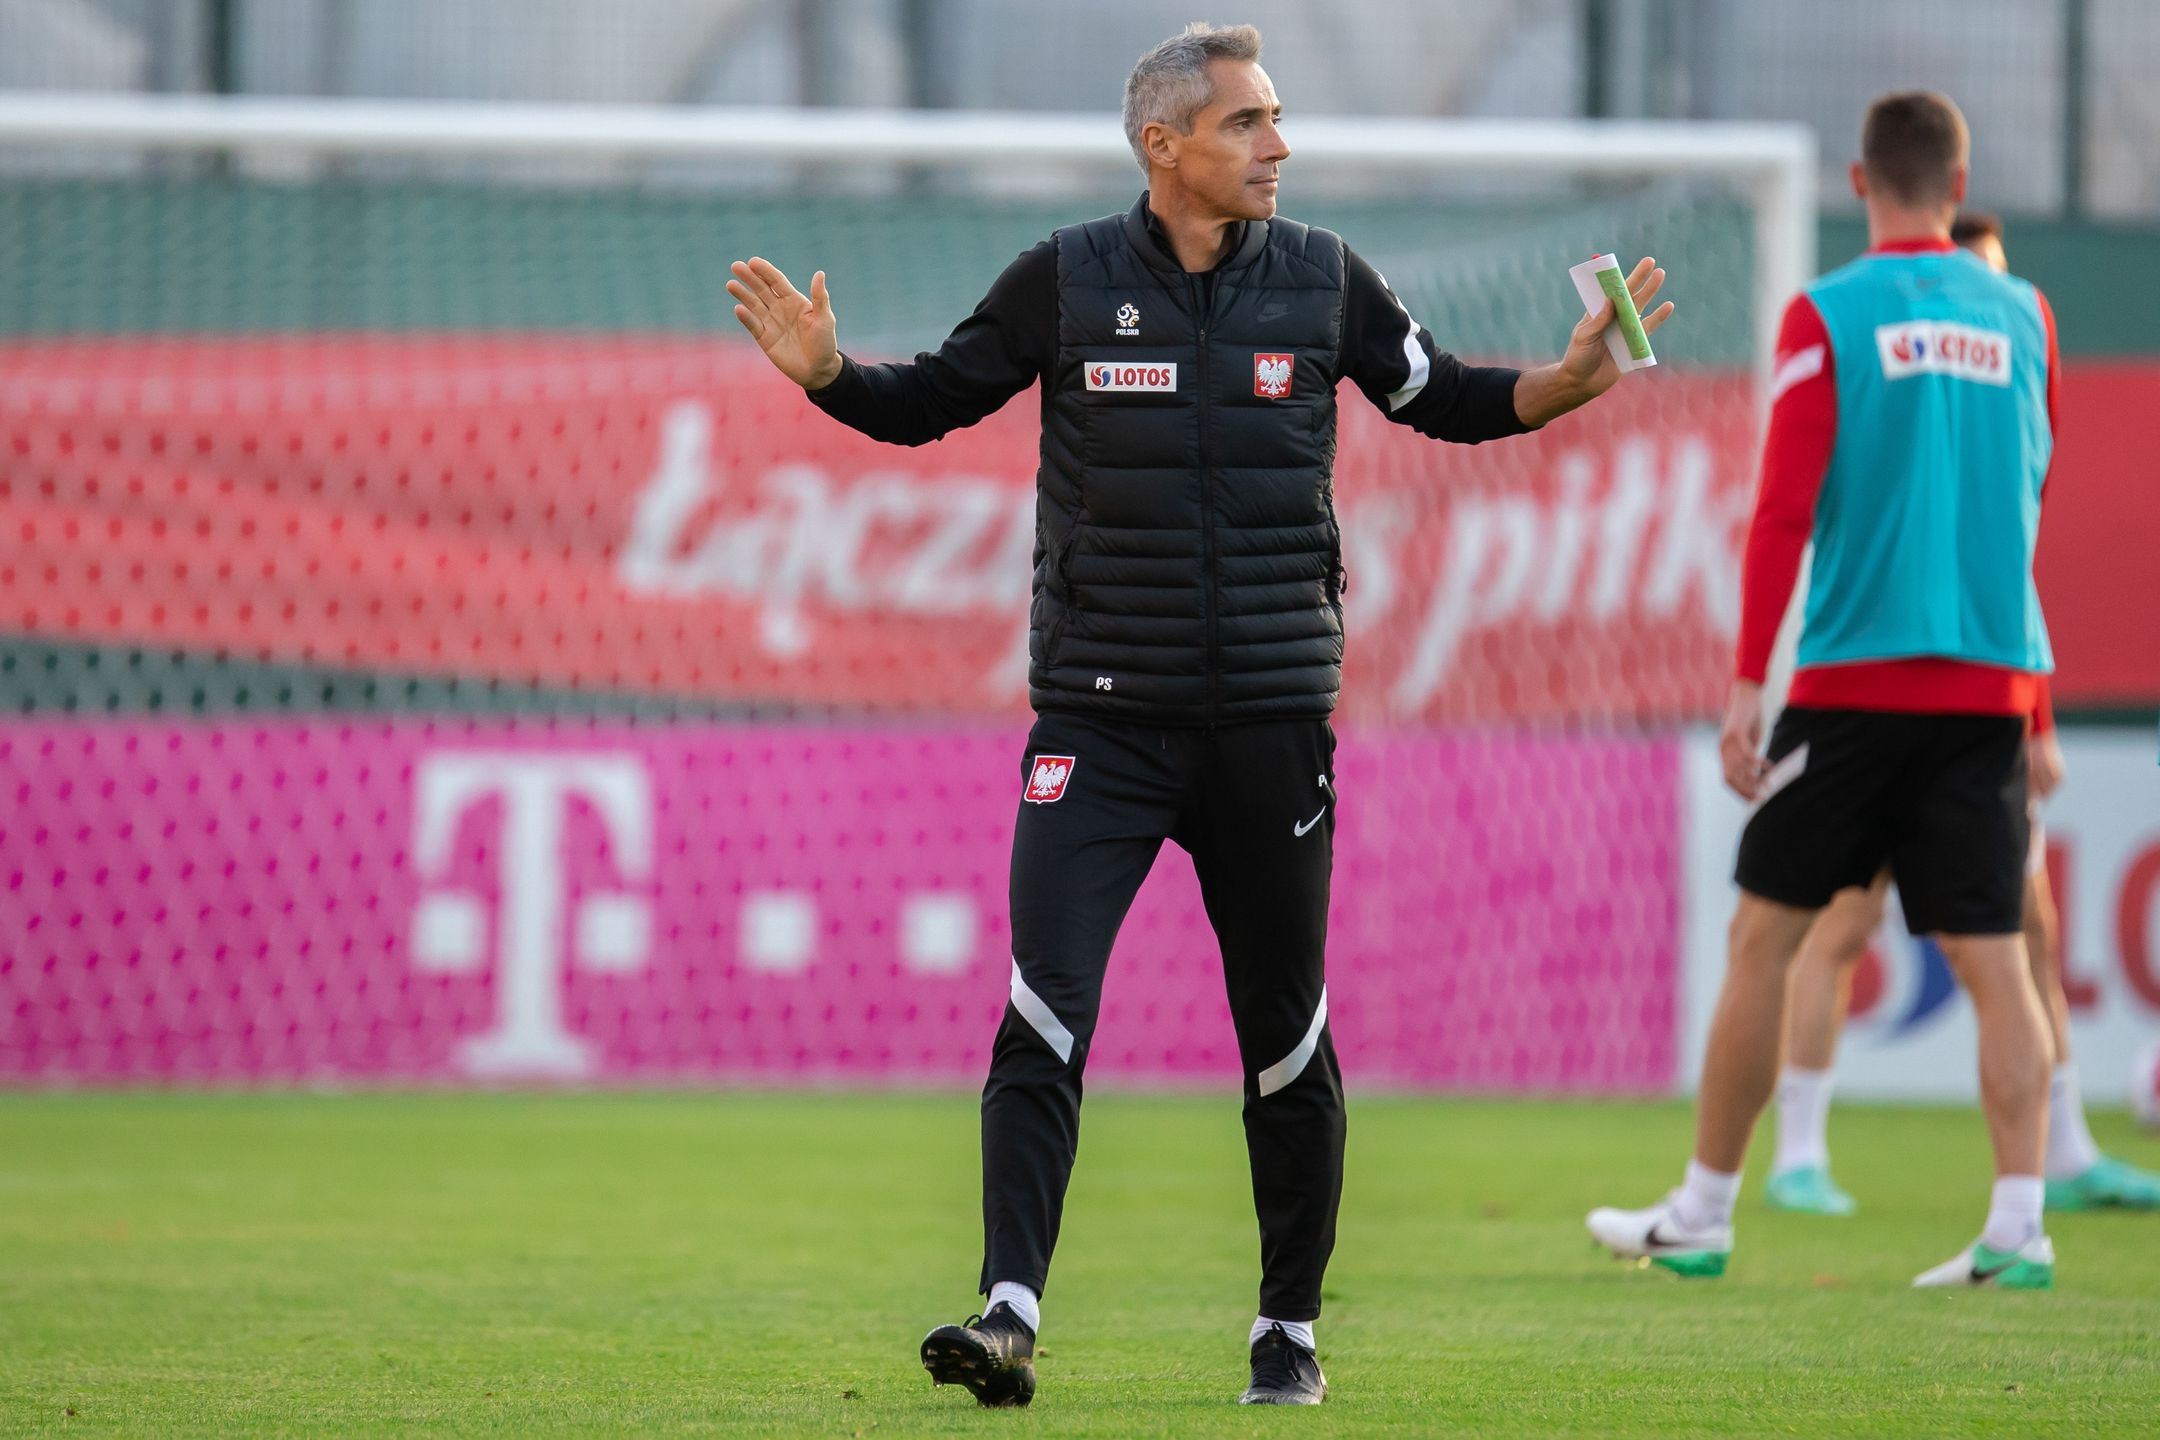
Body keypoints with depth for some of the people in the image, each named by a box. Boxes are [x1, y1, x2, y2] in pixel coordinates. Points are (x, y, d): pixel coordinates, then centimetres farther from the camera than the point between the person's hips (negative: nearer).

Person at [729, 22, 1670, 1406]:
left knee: (1287, 1039, 7)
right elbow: (931, 401, 7)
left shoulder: (1323, 279, 3)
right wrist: (827, 371, -12)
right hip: (1099, 717, -2)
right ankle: (1010, 1316, -18)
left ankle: (1292, 1330, 20)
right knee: (1043, 1017, -14)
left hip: (1272, 719, 2)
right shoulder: (1065, 281, -2)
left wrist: (1569, 380, -3)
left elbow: (1447, 400, 14)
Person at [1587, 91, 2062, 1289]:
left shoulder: (1828, 316, -4)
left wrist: (1748, 681, -10)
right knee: (1994, 959, 2)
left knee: (1764, 936, 7)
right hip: (1992, 681, 3)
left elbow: (1784, 511, -10)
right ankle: (2018, 1224, -9)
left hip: (1855, 681, -3)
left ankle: (1700, 1216, 12)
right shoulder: (2022, 315, 7)